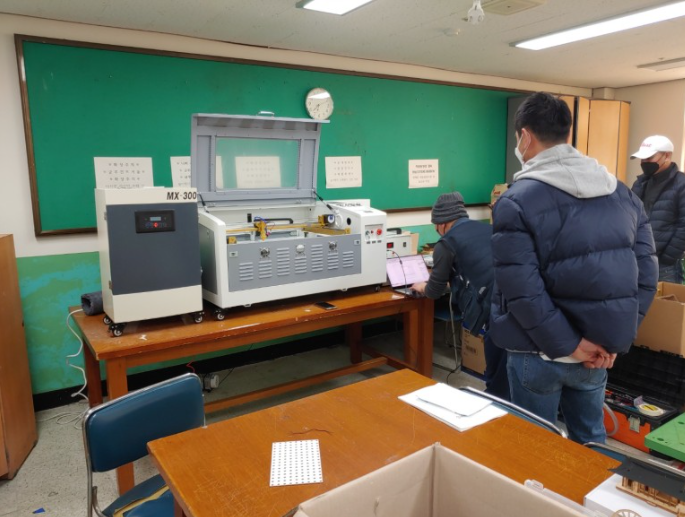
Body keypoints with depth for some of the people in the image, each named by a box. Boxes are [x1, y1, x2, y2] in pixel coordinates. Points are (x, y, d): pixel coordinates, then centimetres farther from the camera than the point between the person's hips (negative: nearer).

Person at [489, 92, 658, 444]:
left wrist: (568, 346, -15)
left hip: (539, 353, -5)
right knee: (591, 438, 24)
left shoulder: (517, 201, -15)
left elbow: (522, 290, -23)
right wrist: (614, 338, 1)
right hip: (598, 352, 5)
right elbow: (646, 273, 3)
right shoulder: (623, 193, 4)